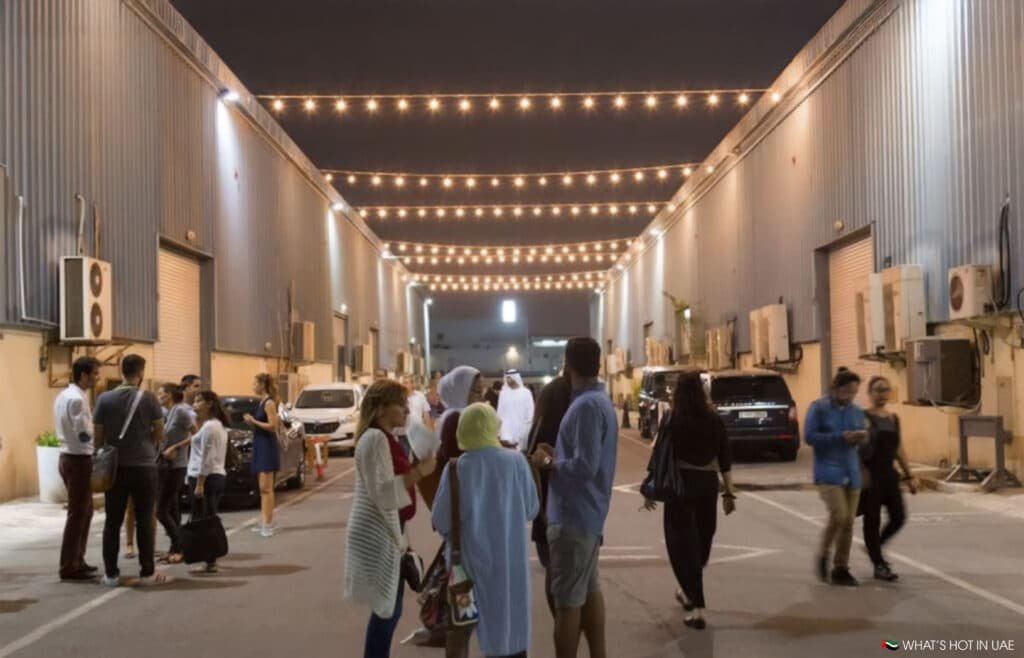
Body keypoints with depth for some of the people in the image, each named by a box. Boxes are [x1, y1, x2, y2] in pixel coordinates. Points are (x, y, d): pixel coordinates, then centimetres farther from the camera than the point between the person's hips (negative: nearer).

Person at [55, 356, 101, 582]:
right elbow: (85, 434, -22)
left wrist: (95, 426, 8)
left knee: (84, 510, 18)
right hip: (78, 459, -10)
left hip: (69, 456, 10)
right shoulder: (77, 399, -18)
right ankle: (69, 567, 0)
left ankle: (76, 561, 25)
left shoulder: (64, 395, 13)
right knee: (78, 513, -4)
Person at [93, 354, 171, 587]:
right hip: (143, 466, -2)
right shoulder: (148, 399, -6)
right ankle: (147, 573, 6)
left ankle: (111, 573, 9)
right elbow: (159, 435, 0)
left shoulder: (105, 399, -1)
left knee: (113, 521, 8)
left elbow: (98, 437, 1)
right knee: (144, 521, 4)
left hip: (115, 467, 2)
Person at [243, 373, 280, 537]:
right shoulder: (261, 402, 14)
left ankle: (268, 524, -10)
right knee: (263, 488, 12)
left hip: (267, 447, -10)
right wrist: (251, 422, 1)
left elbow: (273, 426, -19)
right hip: (259, 446, 10)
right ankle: (265, 522, 16)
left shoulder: (269, 402, -13)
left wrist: (254, 421, -15)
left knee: (266, 488, -10)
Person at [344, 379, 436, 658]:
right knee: (386, 610, -5)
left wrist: (417, 469, 11)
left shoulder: (387, 438, 14)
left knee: (388, 609, 14)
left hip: (386, 533, 10)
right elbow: (384, 493, -25)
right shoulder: (375, 439, -17)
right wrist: (419, 471, -21)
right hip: (376, 535, -10)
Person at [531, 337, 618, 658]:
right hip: (589, 513, 10)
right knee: (589, 591, 18)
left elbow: (584, 467, -26)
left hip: (573, 517, -10)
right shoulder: (600, 401, 11)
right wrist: (557, 455, 7)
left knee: (567, 600, -3)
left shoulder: (587, 406, -21)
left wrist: (548, 462, -12)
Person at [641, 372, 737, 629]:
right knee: (702, 538, 21)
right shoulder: (714, 419, 2)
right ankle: (689, 592, 42)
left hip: (681, 483, -4)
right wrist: (729, 492, 9)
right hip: (708, 483, 4)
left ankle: (697, 607, -6)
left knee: (683, 542, 2)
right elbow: (725, 459, 3)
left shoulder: (673, 420, -7)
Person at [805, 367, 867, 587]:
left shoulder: (856, 412, 12)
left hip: (851, 473, 5)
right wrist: (841, 437, -16)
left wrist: (860, 437, -6)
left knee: (848, 522, 3)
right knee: (838, 515, -18)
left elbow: (857, 440, 20)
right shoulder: (819, 408, -3)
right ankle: (823, 556, 5)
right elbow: (809, 436, -10)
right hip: (828, 472, -5)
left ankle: (841, 569, 13)